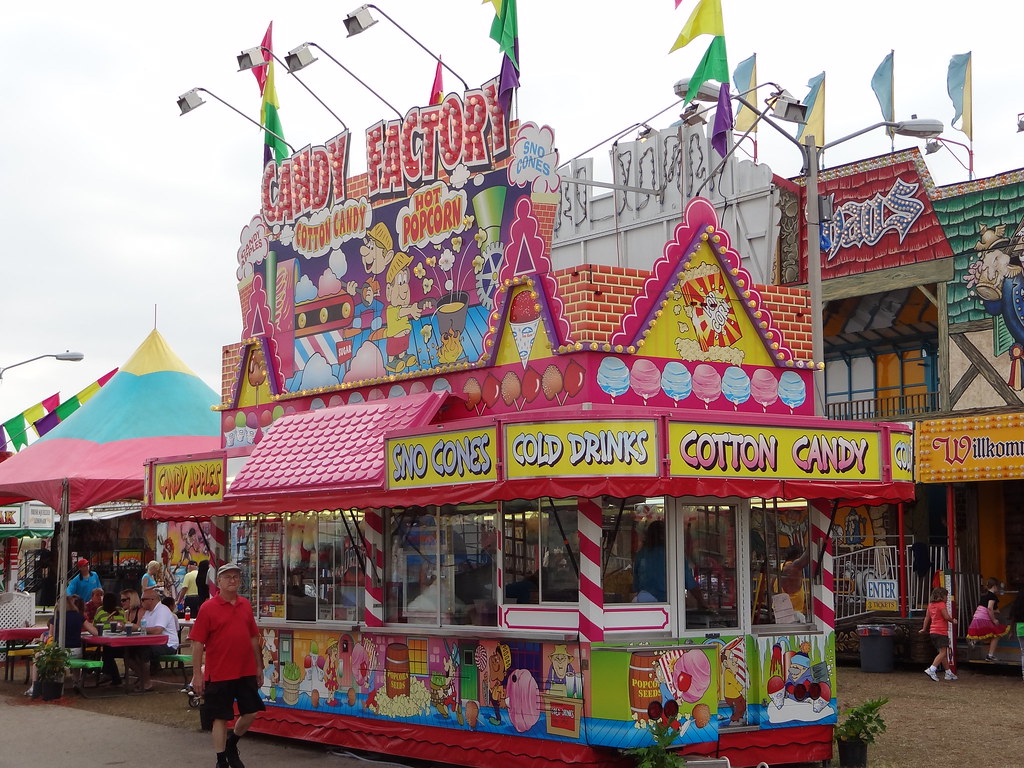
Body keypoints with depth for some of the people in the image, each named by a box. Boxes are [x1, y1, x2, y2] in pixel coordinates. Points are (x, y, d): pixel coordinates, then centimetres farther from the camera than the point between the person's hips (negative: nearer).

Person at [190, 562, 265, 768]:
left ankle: (231, 744, 34)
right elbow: (198, 643, -8)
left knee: (250, 713, 9)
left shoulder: (245, 605, 8)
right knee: (221, 718, 3)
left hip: (246, 672, 5)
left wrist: (259, 666, 14)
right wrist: (197, 674, -11)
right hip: (219, 674, -5)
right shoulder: (208, 608, -7)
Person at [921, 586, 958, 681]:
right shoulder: (941, 604, -10)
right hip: (941, 631, -9)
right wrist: (953, 621, 4)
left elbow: (927, 617, 17)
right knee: (943, 653, -9)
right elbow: (946, 617, -15)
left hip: (933, 631, 9)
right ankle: (931, 670, -22)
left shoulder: (931, 604, 13)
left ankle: (948, 673, 20)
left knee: (943, 653, 15)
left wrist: (924, 629, 24)